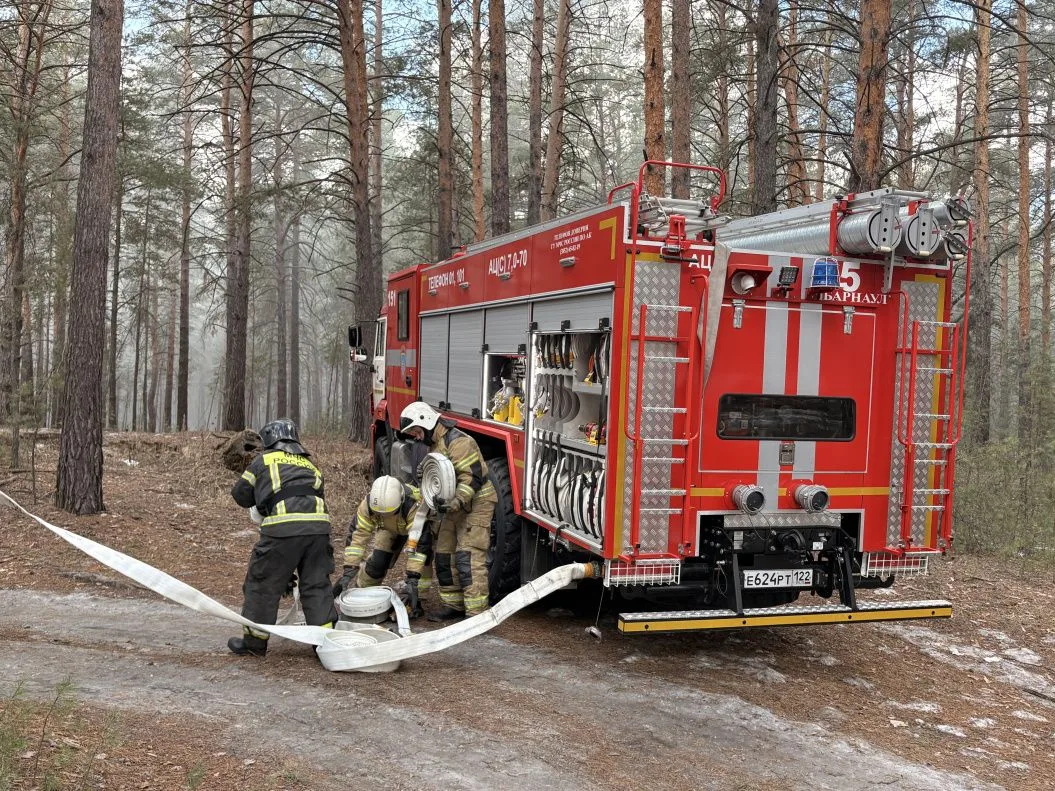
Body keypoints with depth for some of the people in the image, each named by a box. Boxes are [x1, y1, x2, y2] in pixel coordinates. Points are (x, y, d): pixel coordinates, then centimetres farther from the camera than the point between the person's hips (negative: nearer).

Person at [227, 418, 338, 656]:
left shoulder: (264, 460, 18)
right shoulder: (310, 466, 30)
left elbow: (241, 495, 24)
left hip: (283, 528, -4)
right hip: (319, 526, 4)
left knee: (263, 583, 11)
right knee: (317, 583, 15)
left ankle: (254, 641, 20)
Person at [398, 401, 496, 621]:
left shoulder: (457, 441, -18)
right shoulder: (435, 444, 15)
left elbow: (473, 476, -26)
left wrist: (457, 501, -34)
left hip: (475, 505, -10)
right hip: (456, 506, 10)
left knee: (468, 558, -15)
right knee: (444, 555, 11)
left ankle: (476, 613, -15)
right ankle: (454, 604, 22)